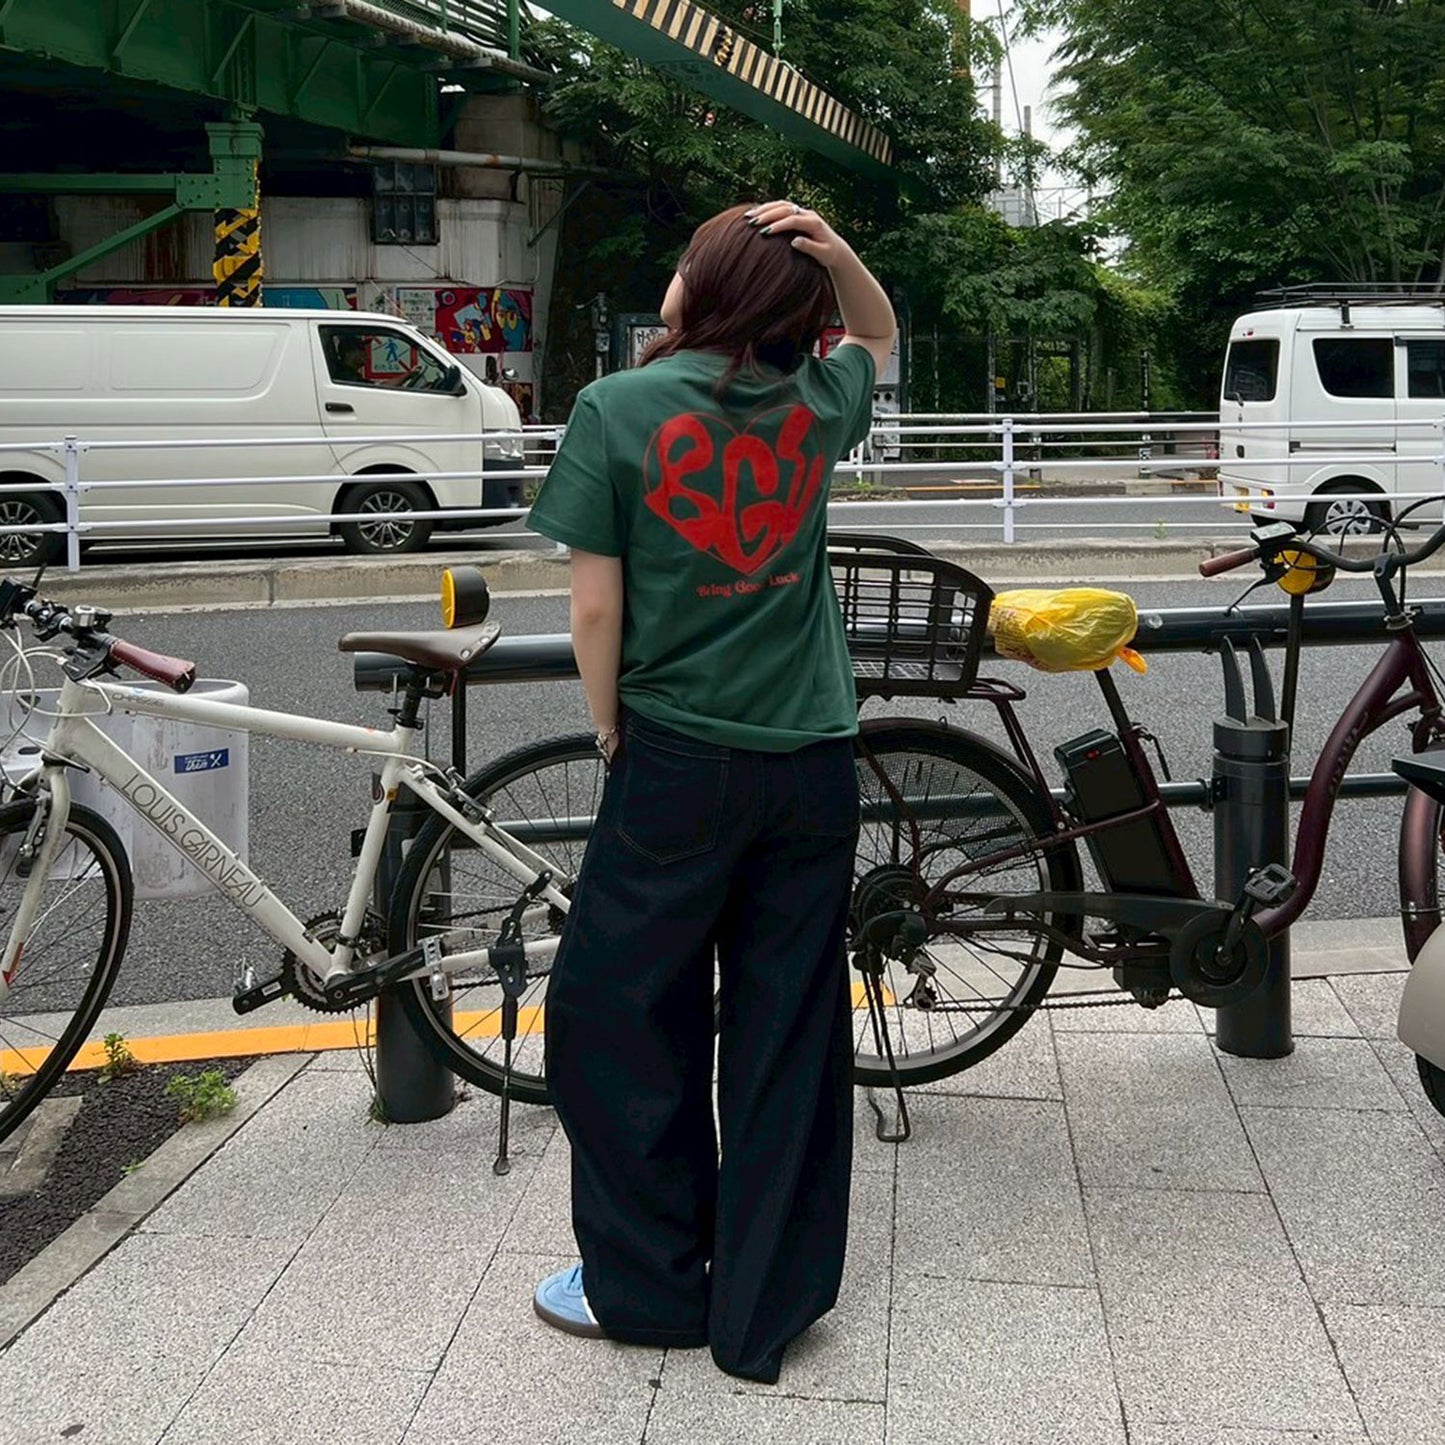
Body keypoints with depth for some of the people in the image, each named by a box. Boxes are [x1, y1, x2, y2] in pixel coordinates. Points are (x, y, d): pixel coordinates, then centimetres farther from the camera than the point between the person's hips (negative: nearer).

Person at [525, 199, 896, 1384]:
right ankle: (766, 1309, 21)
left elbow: (597, 604, -9)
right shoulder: (816, 405, 3)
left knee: (618, 1019, 12)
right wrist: (833, 253, 8)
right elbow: (879, 337, 26)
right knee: (790, 1034, 10)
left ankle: (646, 1285, 21)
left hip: (681, 761, -4)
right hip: (815, 761, 4)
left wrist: (612, 731, 6)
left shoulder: (617, 410, -7)